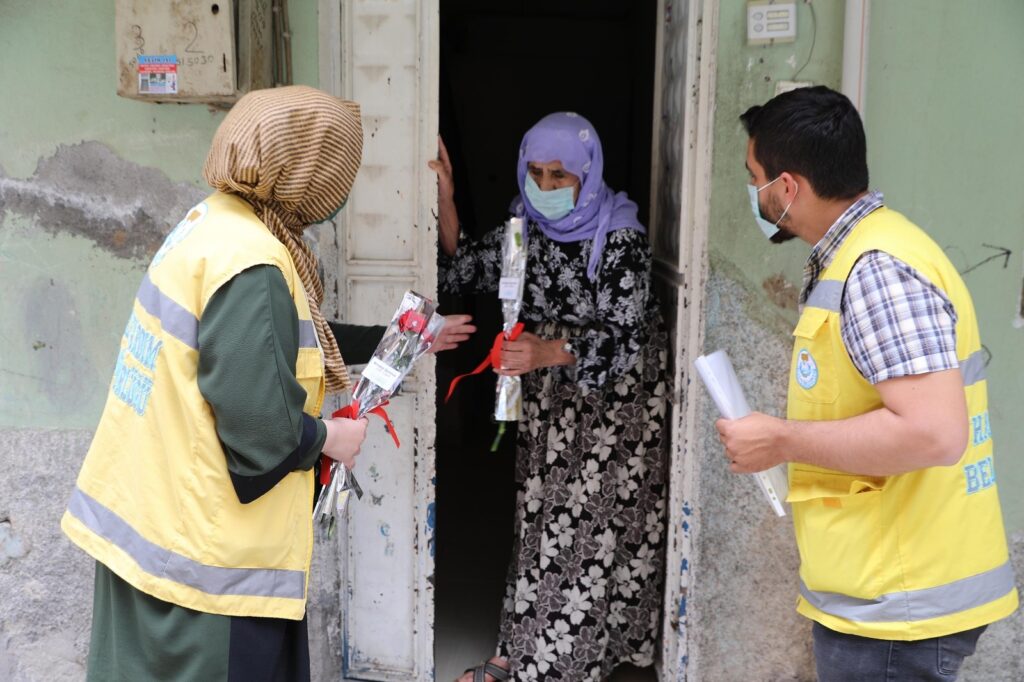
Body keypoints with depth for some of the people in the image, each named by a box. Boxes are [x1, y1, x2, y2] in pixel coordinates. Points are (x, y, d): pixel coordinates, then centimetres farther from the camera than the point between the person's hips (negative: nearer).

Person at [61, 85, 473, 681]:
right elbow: (261, 428, -26)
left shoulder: (212, 223, 6)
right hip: (208, 552, -10)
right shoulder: (251, 265, -24)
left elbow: (284, 341, 18)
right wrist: (330, 439, -5)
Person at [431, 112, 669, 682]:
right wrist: (445, 201, -11)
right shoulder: (527, 225, 0)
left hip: (616, 394, -6)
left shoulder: (621, 237, -19)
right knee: (540, 517, 11)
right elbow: (465, 272, 2)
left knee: (594, 523, -2)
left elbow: (622, 336, -24)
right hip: (550, 398, 6)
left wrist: (549, 352, -41)